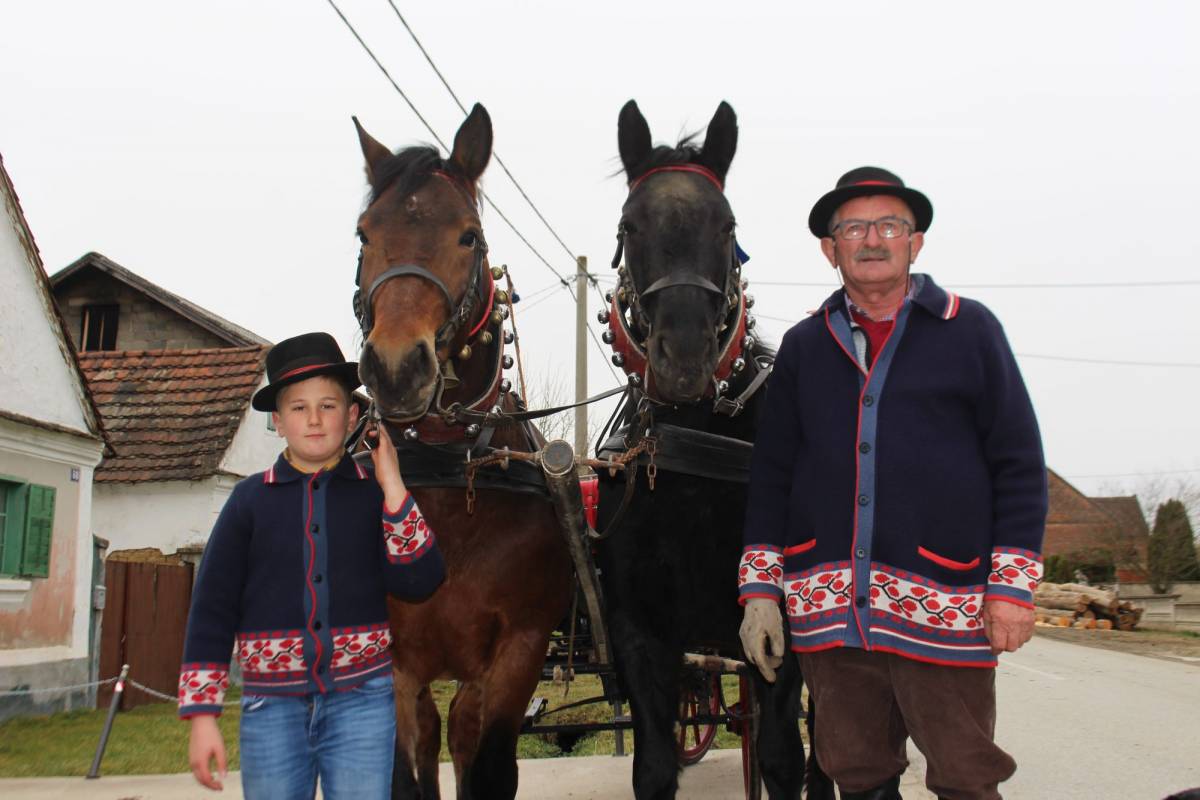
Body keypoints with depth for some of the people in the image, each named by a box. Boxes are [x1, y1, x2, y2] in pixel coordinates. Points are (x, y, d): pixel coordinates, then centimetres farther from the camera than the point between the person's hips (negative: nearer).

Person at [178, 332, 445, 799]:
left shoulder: (376, 494, 2)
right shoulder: (251, 499, 2)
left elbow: (419, 581, -9)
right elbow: (212, 607, 2)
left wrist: (392, 487, -14)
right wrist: (202, 715, -2)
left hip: (361, 702, 0)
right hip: (271, 704, 1)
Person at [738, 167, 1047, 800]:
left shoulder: (970, 330, 4)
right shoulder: (802, 346, 11)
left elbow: (1020, 463, 2)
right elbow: (771, 474, 11)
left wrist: (1013, 583, -5)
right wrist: (760, 587, 5)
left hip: (944, 602, -2)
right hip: (827, 604, 3)